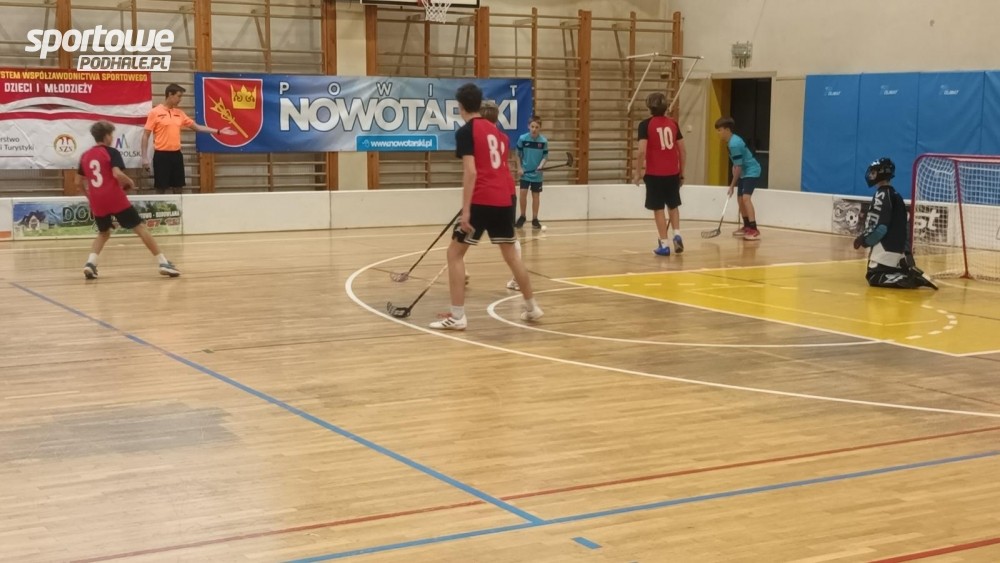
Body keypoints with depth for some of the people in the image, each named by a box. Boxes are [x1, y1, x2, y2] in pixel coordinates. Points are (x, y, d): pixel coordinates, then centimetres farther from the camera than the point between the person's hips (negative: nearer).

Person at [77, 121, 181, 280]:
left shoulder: (85, 156, 13)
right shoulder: (112, 152, -4)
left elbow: (78, 182, 16)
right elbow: (117, 174, -20)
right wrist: (130, 182, -1)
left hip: (97, 202, 5)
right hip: (116, 200, -5)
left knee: (103, 233, 25)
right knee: (140, 228, 1)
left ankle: (90, 263, 2)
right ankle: (164, 263, -4)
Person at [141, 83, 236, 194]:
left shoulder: (179, 114, 11)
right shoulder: (155, 112, -6)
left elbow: (197, 127, 15)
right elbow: (146, 135, -6)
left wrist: (218, 131, 9)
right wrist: (145, 157, -12)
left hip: (176, 154, 6)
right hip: (161, 155, -6)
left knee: (178, 188, 9)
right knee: (161, 188, -2)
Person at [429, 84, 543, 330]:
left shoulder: (465, 132, -6)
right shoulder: (495, 130, 15)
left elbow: (471, 172, -15)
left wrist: (465, 210, -18)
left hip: (482, 200, -7)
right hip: (505, 198, 7)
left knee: (455, 253, 1)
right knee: (510, 253, 20)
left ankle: (457, 316, -5)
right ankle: (532, 307, 27)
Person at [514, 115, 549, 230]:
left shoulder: (544, 141, -8)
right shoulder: (522, 139, -7)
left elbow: (545, 156, -1)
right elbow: (518, 155, 3)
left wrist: (541, 165, -19)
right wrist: (519, 168, -1)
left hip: (537, 173, 0)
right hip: (525, 172, 0)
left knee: (536, 195, 6)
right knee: (523, 193, -6)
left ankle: (535, 219, 15)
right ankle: (522, 217, 12)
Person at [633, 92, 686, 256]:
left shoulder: (645, 124, -6)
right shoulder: (673, 123, 6)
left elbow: (642, 151, -15)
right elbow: (683, 150, 7)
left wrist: (637, 172, -3)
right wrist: (682, 172, 17)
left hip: (655, 174, -4)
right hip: (673, 173, 4)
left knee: (658, 209, 3)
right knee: (673, 206, 21)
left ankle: (664, 245, 2)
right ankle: (677, 235, 6)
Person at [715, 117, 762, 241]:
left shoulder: (734, 144, -25)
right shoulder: (732, 141, 5)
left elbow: (738, 167, -22)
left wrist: (732, 185, -14)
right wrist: (734, 183, 12)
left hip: (752, 172, -11)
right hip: (744, 172, 11)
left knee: (746, 198, -23)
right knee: (740, 199, 17)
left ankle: (754, 230, -29)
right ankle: (747, 227, 31)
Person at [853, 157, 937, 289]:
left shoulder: (882, 195, -12)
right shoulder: (895, 195, 18)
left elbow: (880, 227, -19)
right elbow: (904, 224, 20)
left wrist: (863, 239, -8)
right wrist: (906, 251, 24)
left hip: (885, 247, -9)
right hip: (897, 247, 9)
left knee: (874, 278, -9)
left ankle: (910, 278, -20)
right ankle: (913, 274, 3)